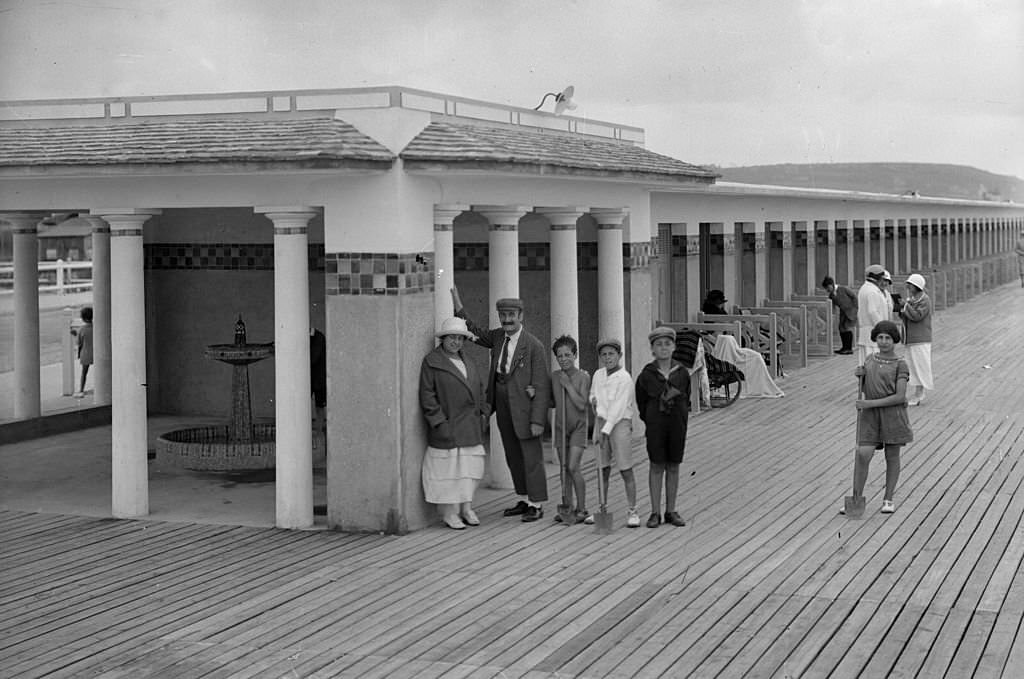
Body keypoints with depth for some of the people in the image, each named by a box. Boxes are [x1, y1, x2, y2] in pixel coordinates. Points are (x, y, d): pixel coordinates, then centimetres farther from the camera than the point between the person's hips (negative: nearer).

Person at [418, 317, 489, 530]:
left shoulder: (467, 363, 17)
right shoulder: (431, 362, -5)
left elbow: (479, 389, 24)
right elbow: (427, 395, -9)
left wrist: (482, 412, 12)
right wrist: (439, 421, -14)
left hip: (470, 426, 6)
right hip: (447, 426, -6)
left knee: (470, 465, 6)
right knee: (447, 466, -4)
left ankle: (466, 508, 15)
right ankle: (449, 513, 2)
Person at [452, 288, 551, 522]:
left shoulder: (534, 346, -13)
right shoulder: (498, 337, 6)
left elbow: (541, 386, -14)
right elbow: (475, 333, 20)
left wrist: (537, 420, -18)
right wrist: (458, 308, 4)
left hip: (524, 408, -7)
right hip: (503, 407, 7)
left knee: (532, 457, 0)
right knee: (513, 458, 14)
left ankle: (537, 505, 8)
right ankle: (524, 500, 25)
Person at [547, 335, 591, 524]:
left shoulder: (583, 377, -9)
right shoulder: (554, 376, 4)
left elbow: (581, 404, -17)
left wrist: (568, 385, -17)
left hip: (577, 426, -5)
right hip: (560, 426, 5)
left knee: (573, 467, -13)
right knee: (564, 469, 7)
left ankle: (581, 509, -4)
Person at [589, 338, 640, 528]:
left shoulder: (624, 379, -12)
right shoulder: (598, 375, 8)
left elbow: (618, 408, -16)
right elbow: (592, 395, 25)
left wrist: (605, 431, -17)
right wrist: (594, 401, 0)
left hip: (620, 423, -6)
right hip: (601, 421, 6)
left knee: (626, 471, -4)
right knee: (603, 470, 11)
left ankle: (632, 512, 0)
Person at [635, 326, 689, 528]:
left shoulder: (682, 373, -1)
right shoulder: (647, 374, -6)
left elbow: (686, 398, 10)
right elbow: (641, 400, 5)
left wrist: (682, 417, 5)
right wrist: (648, 419, 4)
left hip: (677, 423, 2)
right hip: (655, 424, -2)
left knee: (673, 467, 7)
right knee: (657, 466, 2)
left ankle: (671, 511, 15)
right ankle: (655, 512, 7)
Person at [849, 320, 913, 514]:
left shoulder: (900, 365, -5)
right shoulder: (870, 360, 10)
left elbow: (900, 396, -14)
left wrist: (871, 403, -17)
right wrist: (859, 375, -2)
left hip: (892, 413, -3)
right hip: (870, 415, 3)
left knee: (892, 456, 8)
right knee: (862, 454, -8)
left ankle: (888, 499, 19)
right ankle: (856, 498, -1)